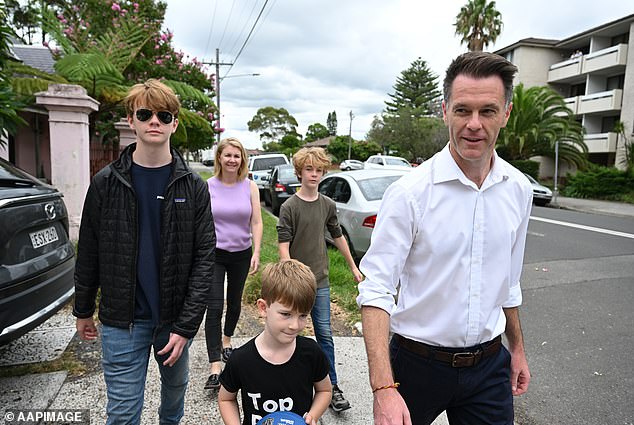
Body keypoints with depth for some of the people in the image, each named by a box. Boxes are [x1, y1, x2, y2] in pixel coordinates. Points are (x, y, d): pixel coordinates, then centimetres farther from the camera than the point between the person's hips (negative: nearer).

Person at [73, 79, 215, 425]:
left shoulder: (193, 187, -6)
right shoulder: (106, 183, -4)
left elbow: (204, 257, -8)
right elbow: (88, 253, 4)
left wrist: (187, 324, -12)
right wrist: (83, 311, 10)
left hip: (176, 317, 1)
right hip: (123, 319, -1)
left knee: (176, 386, 22)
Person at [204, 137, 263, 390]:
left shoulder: (250, 187, -2)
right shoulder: (208, 186, -5)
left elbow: (256, 222, -3)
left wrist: (256, 252, -10)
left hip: (241, 253, 2)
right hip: (214, 253, -2)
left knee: (235, 302, 19)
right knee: (214, 307, -9)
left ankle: (227, 340, 45)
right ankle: (215, 368, -4)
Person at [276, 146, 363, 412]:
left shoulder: (328, 205, 5)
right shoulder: (289, 207, -9)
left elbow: (338, 237, 15)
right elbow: (283, 246, -13)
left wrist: (353, 267, 20)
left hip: (320, 280, 3)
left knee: (325, 334, 8)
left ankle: (332, 387, 19)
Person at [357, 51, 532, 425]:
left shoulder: (519, 190, -2)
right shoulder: (410, 192, -19)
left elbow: (508, 279, 11)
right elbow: (376, 289, -21)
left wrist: (517, 348, 17)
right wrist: (383, 388, -27)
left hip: (489, 366, 4)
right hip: (418, 362, -3)